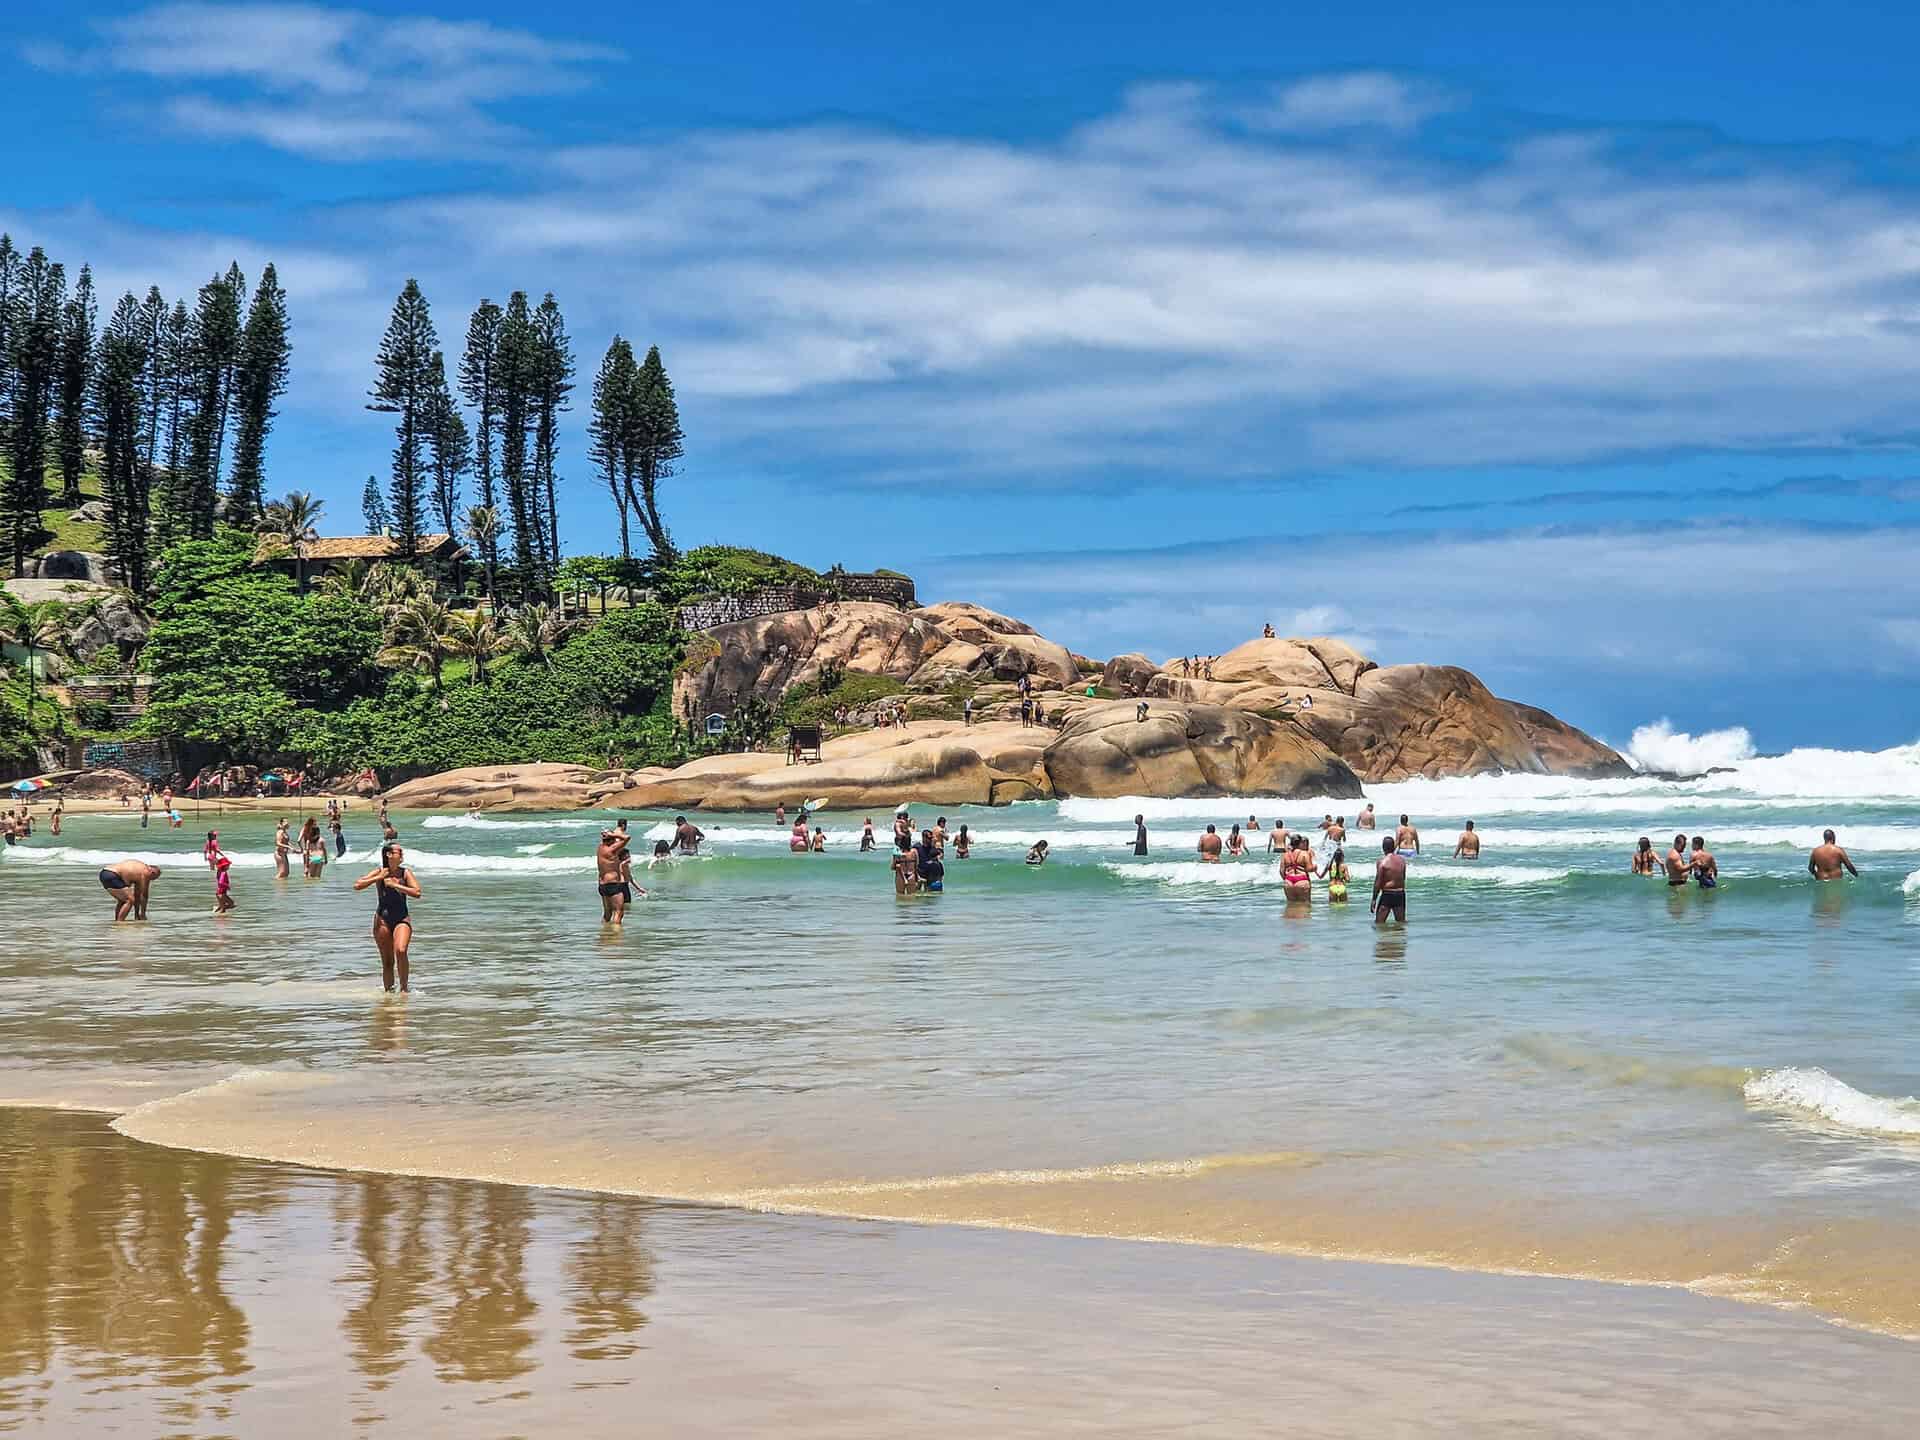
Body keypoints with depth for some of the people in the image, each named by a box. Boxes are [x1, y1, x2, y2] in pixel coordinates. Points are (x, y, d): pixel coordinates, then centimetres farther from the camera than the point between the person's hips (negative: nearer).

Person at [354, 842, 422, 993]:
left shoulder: (405, 873, 1)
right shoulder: (379, 873, 0)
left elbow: (417, 893, -10)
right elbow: (357, 885, -7)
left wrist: (395, 885, -14)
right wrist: (379, 878, -10)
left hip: (401, 919, 0)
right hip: (382, 919, 0)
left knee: (400, 951, -24)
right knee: (387, 961, 4)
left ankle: (404, 987, -12)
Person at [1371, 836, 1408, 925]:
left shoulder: (1382, 862, -11)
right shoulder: (1402, 859, 3)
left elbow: (1378, 882, -11)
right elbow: (1403, 878, 12)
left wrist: (1374, 900, -6)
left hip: (1387, 894, -5)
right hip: (1400, 894, 5)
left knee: (1379, 923, 0)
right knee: (1402, 922, 14)